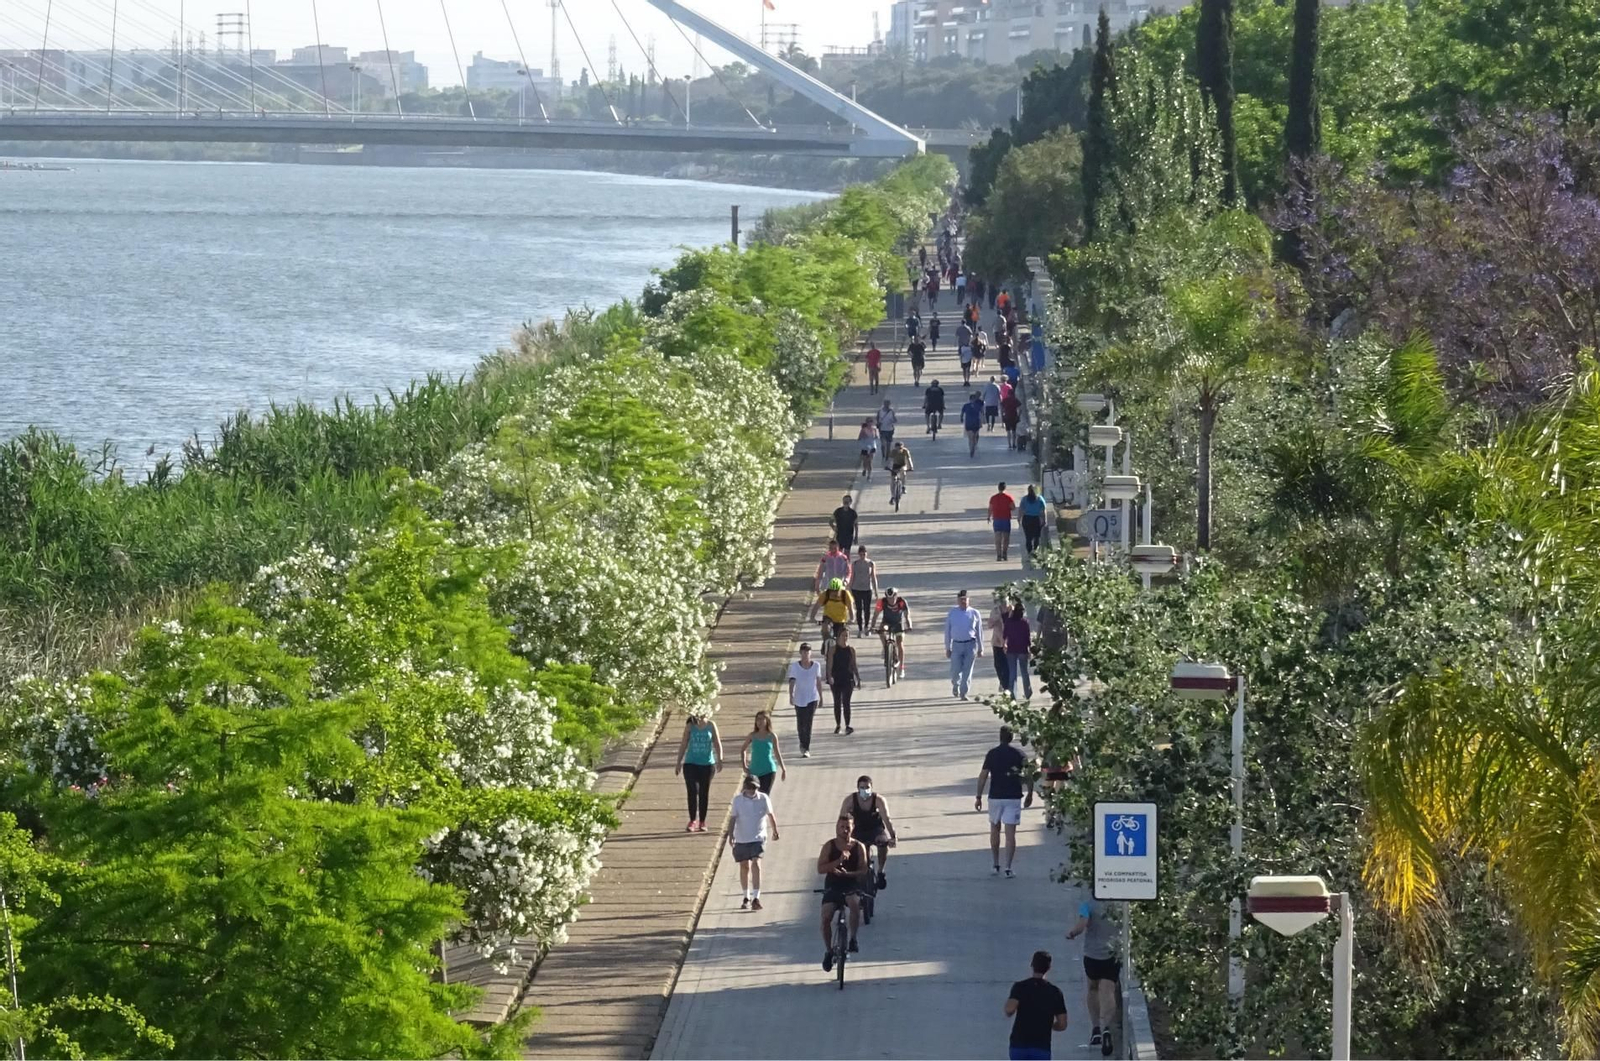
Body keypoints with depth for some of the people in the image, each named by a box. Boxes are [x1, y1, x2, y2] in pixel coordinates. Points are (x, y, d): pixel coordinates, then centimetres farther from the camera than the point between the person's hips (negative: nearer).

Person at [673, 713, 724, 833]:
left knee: (704, 793, 6)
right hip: (691, 764, -1)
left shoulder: (711, 725, 2)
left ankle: (702, 822, 14)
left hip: (707, 764, 1)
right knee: (692, 791, -10)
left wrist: (719, 760, -8)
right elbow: (683, 745, 5)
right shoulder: (690, 726, 1)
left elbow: (717, 744, 3)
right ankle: (692, 821, -6)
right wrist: (679, 763, 3)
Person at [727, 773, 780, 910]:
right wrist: (730, 833, -17)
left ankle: (756, 897, -17)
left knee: (756, 864, -16)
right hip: (741, 838, 2)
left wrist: (775, 831, 18)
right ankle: (746, 897, 24)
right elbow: (733, 818, -4)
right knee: (744, 867, 10)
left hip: (758, 838, -2)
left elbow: (770, 815, 8)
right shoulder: (738, 800, -4)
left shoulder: (764, 798, -5)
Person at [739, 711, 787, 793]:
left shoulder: (772, 736, -3)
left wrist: (783, 769, 12)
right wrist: (744, 766, 4)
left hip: (768, 771, -2)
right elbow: (742, 750, 13)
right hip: (754, 771, 2)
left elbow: (777, 753, 8)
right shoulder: (752, 736, 0)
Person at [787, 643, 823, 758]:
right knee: (800, 724, 9)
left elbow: (818, 681, 9)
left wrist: (821, 696, 16)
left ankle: (806, 749, -6)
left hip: (812, 698, 0)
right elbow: (792, 681, -13)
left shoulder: (816, 665, -1)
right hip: (799, 699, 0)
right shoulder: (794, 666, -6)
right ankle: (803, 744, 35)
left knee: (808, 724, -10)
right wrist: (791, 696, -27)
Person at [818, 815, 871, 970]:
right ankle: (828, 951, 5)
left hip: (851, 886, -1)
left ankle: (853, 938, -17)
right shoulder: (829, 846, -2)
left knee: (855, 903, -34)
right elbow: (820, 868, -10)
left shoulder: (859, 847, -2)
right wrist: (839, 861, -23)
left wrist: (847, 873, -22)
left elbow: (863, 870, -5)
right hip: (832, 886, 1)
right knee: (826, 917, -16)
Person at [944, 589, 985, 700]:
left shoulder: (974, 613, 3)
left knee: (967, 670, -4)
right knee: (955, 670, -2)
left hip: (970, 644, 0)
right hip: (956, 644, 0)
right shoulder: (951, 613, 4)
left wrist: (980, 648, 8)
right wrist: (947, 648, 5)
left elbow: (979, 631, 9)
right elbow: (947, 631, 8)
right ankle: (955, 685, 30)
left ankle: (963, 693, 3)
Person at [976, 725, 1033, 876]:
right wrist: (1030, 794, 9)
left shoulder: (992, 754, -3)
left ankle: (996, 865, 20)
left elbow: (983, 776, -7)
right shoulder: (1018, 755, -2)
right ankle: (1008, 868, -8)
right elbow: (1029, 776, -3)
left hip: (995, 796, 0)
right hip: (1013, 797, 0)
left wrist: (979, 797, -2)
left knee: (994, 830, 18)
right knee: (1010, 833, -1)